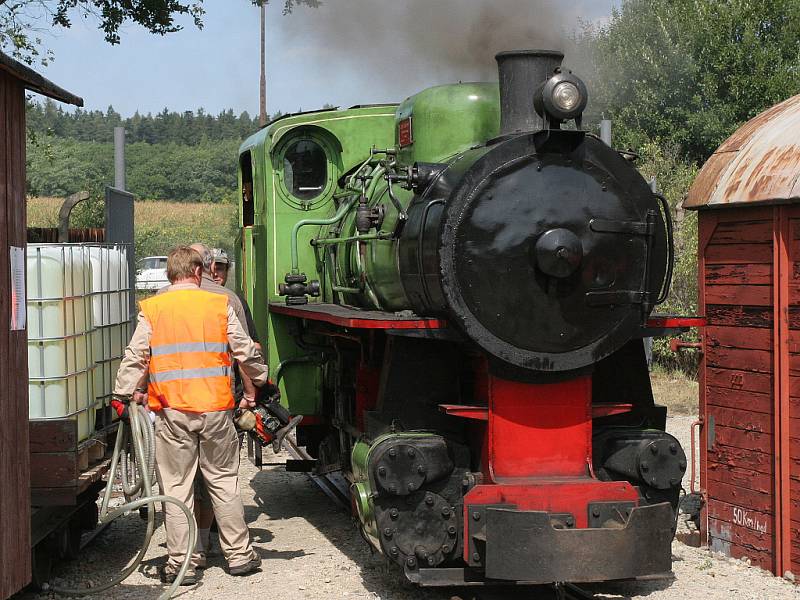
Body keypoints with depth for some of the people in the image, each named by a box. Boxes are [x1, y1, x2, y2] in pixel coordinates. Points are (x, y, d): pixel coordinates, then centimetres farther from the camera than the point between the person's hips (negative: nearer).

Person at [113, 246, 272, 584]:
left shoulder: (152, 309, 2)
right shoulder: (219, 305, 3)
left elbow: (135, 358, 0)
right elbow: (246, 351, 7)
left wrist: (123, 394, 11)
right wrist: (261, 382, 22)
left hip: (171, 412, -1)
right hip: (215, 409, 1)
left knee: (176, 487, 5)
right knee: (224, 481, 12)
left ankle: (180, 565, 7)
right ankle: (239, 556, 17)